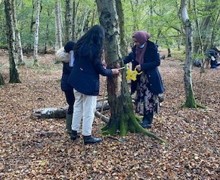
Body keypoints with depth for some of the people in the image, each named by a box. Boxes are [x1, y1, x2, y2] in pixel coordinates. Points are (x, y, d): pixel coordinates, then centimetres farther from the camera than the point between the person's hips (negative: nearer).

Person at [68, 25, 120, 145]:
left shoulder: (80, 45, 3)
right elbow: (100, 69, -12)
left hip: (77, 81, 7)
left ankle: (74, 132, 25)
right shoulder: (95, 49, -19)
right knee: (88, 110, 3)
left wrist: (100, 66, 22)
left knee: (78, 106, 18)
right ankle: (87, 136, 10)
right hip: (89, 83, -7)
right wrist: (112, 71, 7)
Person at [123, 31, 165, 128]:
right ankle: (145, 119, 19)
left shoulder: (152, 47, -15)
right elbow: (129, 58, 5)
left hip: (150, 78, -7)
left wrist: (142, 66, -21)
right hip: (140, 77, 7)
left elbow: (157, 62, -16)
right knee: (141, 98, 9)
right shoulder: (135, 48, 3)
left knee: (149, 98, -3)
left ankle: (148, 121, 6)